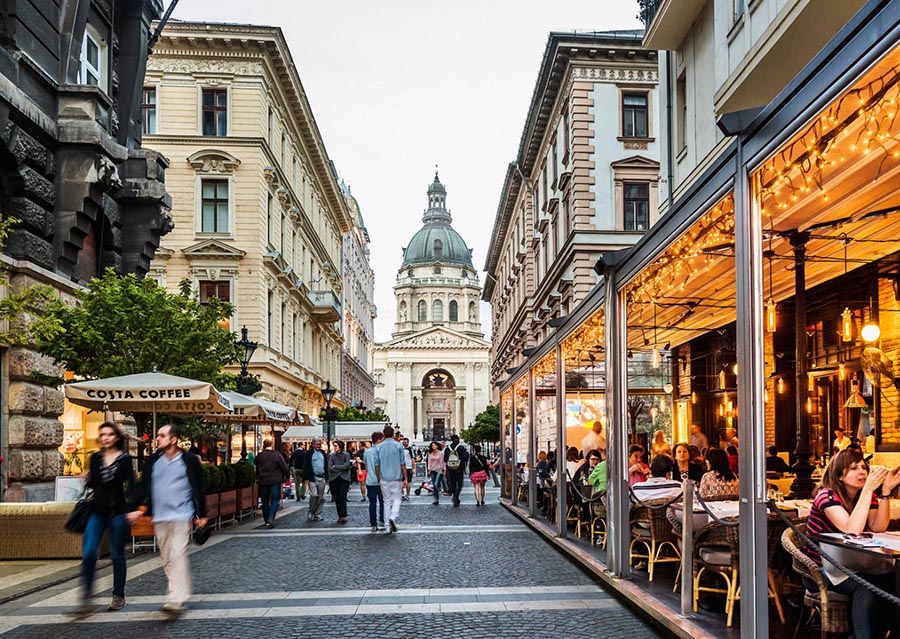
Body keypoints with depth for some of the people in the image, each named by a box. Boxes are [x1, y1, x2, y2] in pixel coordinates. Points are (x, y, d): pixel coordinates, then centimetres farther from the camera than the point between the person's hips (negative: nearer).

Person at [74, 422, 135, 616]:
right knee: (88, 553, -10)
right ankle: (86, 599, -4)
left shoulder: (125, 459, -1)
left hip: (117, 511, -3)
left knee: (117, 555, 6)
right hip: (97, 511, 3)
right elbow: (91, 485, 17)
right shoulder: (95, 458, 9)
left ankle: (118, 596, 19)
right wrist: (87, 479, -4)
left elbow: (131, 486, -1)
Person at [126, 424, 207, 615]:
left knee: (178, 556, -15)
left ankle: (177, 599, -17)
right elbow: (146, 488, 15)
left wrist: (201, 515, 3)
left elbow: (199, 488, 3)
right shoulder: (153, 461, 9)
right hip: (160, 517, 5)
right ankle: (176, 592, 20)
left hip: (181, 516, -5)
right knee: (167, 559, 9)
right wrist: (141, 510, 4)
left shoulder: (189, 461, -2)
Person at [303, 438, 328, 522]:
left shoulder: (323, 453, 14)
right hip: (313, 478, -5)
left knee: (321, 497, 5)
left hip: (322, 478, 5)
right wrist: (306, 479, -11)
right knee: (314, 495, -13)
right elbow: (306, 467, -5)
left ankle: (317, 515, 12)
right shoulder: (309, 454, -1)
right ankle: (310, 513, 3)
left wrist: (327, 477, 8)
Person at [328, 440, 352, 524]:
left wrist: (335, 466, -3)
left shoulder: (346, 455, 4)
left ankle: (343, 516, -17)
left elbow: (346, 466, -8)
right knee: (336, 498, 3)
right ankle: (340, 516, 11)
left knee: (342, 497, -13)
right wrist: (341, 469, -7)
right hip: (334, 479, 3)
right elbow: (329, 467, -2)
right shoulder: (332, 455, 8)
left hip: (344, 479, -3)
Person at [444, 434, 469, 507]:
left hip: (450, 469, 4)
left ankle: (456, 501, 15)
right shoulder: (461, 447, -8)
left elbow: (445, 459, 3)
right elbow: (465, 457, -14)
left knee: (453, 484, 12)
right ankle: (456, 497, -22)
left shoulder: (447, 448, 3)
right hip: (459, 469, -3)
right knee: (459, 484, 2)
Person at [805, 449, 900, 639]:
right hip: (819, 572, -6)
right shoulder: (827, 496, -15)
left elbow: (878, 527, -12)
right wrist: (868, 489, -29)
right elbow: (852, 530, -30)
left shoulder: (868, 496, 7)